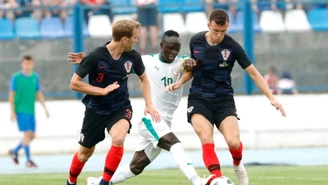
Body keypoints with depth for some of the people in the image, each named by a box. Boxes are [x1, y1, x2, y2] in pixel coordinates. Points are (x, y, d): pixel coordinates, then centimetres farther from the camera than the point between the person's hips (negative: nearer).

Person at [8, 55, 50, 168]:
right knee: (27, 134, -12)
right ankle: (28, 160, -7)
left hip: (31, 111, 6)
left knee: (32, 135, 7)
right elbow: (11, 95, -4)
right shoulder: (16, 77, -6)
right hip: (21, 111, -6)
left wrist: (45, 108, 8)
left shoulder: (35, 77, 8)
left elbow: (39, 94, 14)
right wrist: (12, 111, -9)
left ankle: (15, 151, 27)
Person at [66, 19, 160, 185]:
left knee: (118, 139, -29)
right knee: (86, 152, 12)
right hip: (96, 109, -1)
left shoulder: (132, 56, -10)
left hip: (120, 108, 2)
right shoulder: (95, 57, -23)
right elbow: (74, 83, -17)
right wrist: (103, 91, -22)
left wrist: (149, 104, 0)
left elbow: (143, 78, 10)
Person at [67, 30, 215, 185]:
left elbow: (190, 63, -20)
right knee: (175, 145, -29)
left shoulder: (180, 62, 2)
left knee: (135, 168, 12)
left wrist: (189, 62, -44)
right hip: (149, 118, -4)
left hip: (164, 123, 4)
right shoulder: (147, 61, -1)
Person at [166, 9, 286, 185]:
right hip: (199, 98, 1)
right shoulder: (196, 41, -2)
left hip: (224, 99, -1)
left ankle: (237, 164, 17)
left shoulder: (232, 46, -9)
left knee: (233, 142, -17)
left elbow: (253, 73, -3)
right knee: (207, 142, -23)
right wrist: (179, 82, 0)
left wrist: (271, 98, -9)